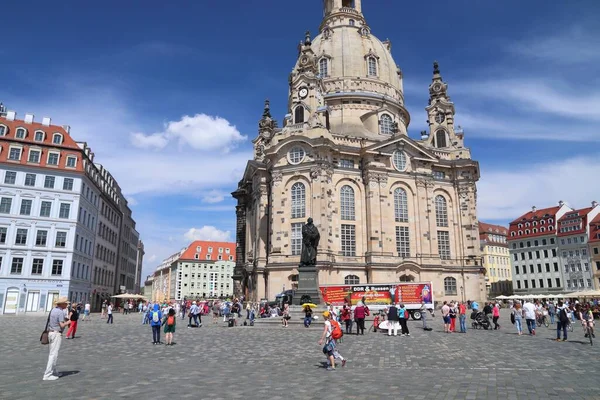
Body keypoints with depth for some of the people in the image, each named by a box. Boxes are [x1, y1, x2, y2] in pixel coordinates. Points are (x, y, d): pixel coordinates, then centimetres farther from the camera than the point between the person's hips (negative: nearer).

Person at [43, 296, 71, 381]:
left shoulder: (53, 310, 10)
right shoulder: (60, 312, -17)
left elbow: (51, 322, 17)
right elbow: (62, 325, -21)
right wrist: (68, 322, -1)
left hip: (50, 332, 9)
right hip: (57, 334, -9)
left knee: (52, 353, 16)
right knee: (54, 354, -5)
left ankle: (53, 372, 26)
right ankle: (47, 375, -4)